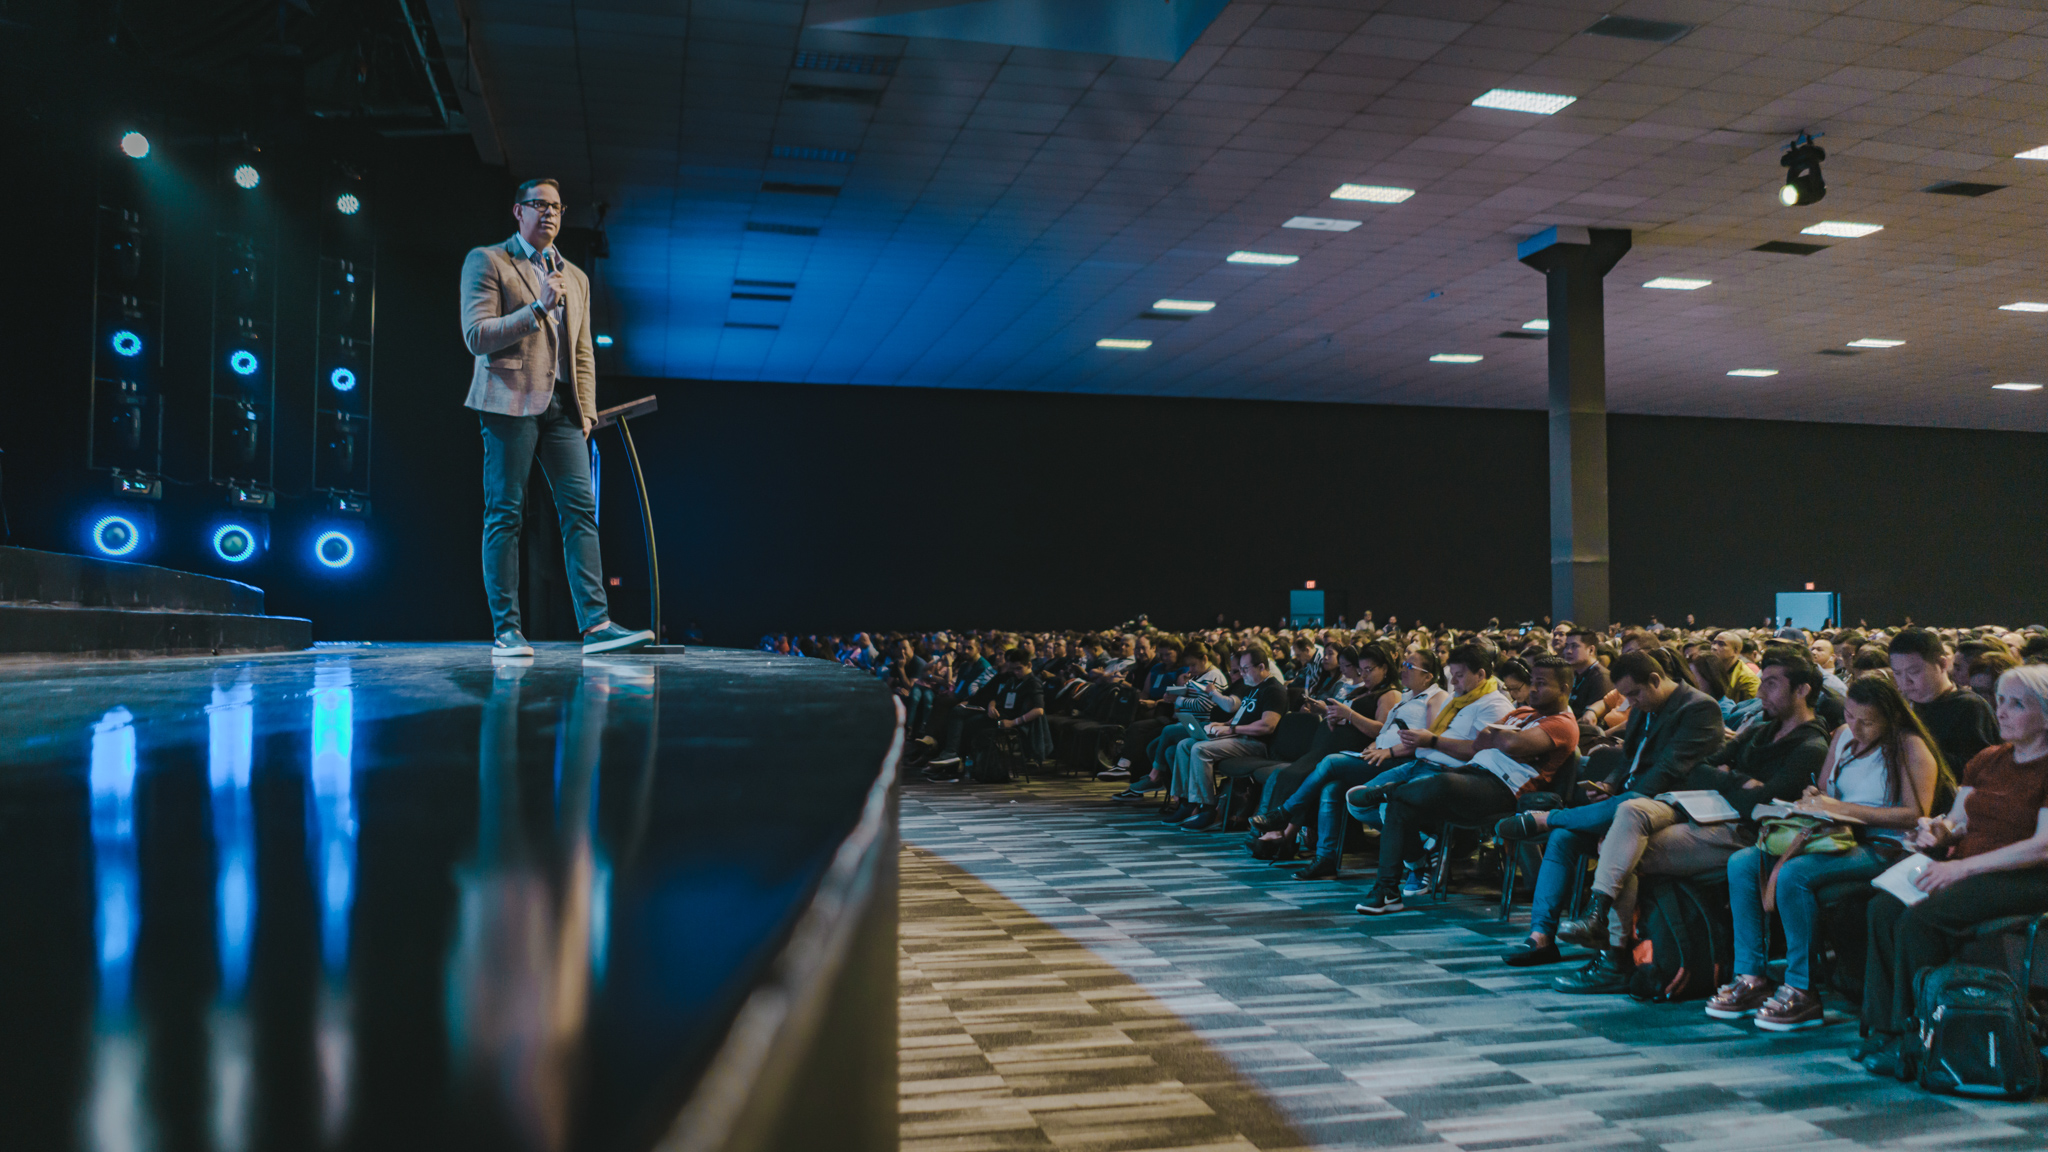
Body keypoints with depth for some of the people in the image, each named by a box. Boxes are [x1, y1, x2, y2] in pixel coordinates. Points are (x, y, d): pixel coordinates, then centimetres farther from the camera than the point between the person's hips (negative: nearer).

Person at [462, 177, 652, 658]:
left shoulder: (576, 278, 22)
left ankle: (595, 624, -10)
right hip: (511, 401, -5)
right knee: (505, 515, -4)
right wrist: (537, 308, -13)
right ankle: (506, 631, -1)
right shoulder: (487, 261, 6)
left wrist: (586, 413, 11)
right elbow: (476, 337, -5)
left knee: (581, 509, -6)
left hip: (561, 406, 5)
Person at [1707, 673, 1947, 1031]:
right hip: (1839, 840, 8)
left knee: (1793, 874, -33)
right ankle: (1751, 978, -12)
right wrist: (1812, 801, -1)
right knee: (1742, 863, -11)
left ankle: (1801, 990, -22)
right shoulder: (1844, 737, 16)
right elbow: (1822, 791, 24)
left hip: (1883, 849, -8)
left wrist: (1843, 809, -21)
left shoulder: (1911, 748, -6)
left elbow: (1916, 814, -17)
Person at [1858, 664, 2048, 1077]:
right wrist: (1936, 829, -4)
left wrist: (1963, 866, -22)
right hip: (1969, 869, 7)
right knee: (1883, 908, -19)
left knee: (1920, 917, -30)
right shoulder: (1987, 760, 18)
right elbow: (1957, 822, 21)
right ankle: (1882, 1030, -18)